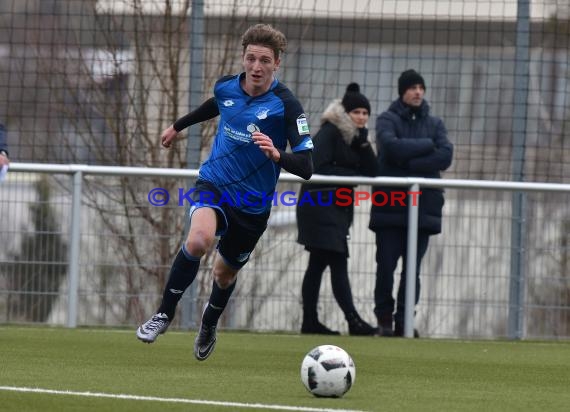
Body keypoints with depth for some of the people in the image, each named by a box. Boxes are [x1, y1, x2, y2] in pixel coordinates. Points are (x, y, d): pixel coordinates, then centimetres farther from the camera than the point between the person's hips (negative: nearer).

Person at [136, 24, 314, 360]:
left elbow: (306, 167, -25)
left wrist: (276, 154, -45)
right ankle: (165, 314, -14)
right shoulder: (226, 87, -7)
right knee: (199, 239, -31)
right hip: (214, 184, 1)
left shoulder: (286, 105, -20)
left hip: (252, 203, -1)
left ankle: (208, 327, 49)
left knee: (225, 273, 16)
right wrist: (179, 126, 36)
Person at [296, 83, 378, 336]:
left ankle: (310, 322, 14)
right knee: (338, 263, -14)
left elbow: (371, 171, 5)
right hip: (320, 203, -9)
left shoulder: (355, 137, 14)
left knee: (318, 264, 11)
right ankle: (353, 321, -20)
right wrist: (352, 176, -15)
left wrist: (363, 142, -6)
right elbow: (318, 168, -19)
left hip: (338, 206, 9)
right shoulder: (330, 132, -9)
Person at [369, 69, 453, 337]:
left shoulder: (434, 124, 13)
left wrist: (409, 163, -11)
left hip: (423, 204, 2)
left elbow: (445, 157, -3)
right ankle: (384, 318, 10)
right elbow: (392, 146, -16)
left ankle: (404, 321, 5)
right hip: (390, 204, -2)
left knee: (413, 267, 0)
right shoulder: (387, 120, 4)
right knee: (386, 264, -4)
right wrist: (427, 145, -8)